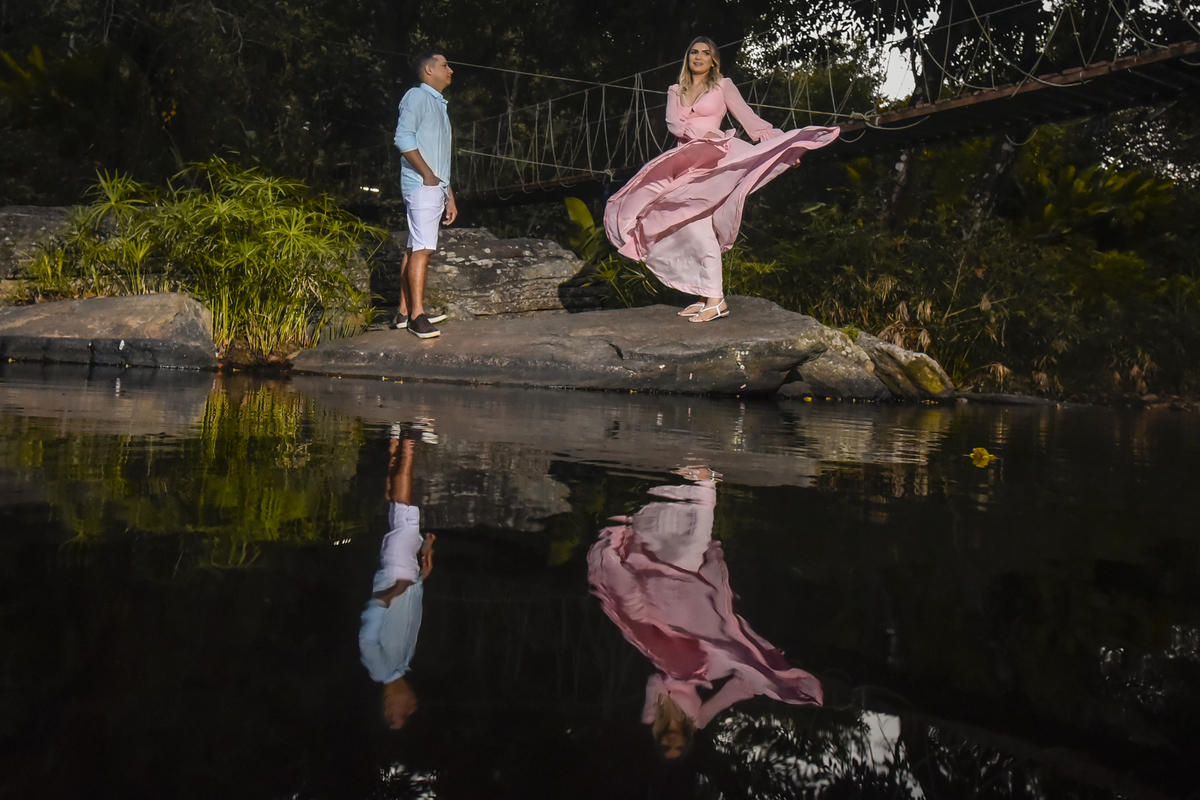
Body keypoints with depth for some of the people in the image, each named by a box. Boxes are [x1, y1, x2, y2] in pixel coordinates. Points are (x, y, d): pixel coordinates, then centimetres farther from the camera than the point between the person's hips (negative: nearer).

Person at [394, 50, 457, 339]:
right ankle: (417, 315, -15)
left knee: (415, 249, 9)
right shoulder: (417, 96, -4)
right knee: (422, 248, -13)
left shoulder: (438, 105, 24)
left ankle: (405, 311, 12)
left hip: (435, 187, 9)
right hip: (422, 186, -9)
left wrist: (449, 195, 19)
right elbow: (403, 137, -19)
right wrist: (427, 175, -16)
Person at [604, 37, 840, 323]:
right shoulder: (676, 92, 21)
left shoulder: (723, 86, 11)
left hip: (713, 158, -4)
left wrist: (783, 146, -5)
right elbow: (673, 123, 4)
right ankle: (707, 296, 1)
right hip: (684, 160, 4)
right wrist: (703, 133, -14)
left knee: (698, 224, -25)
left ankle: (716, 299, -28)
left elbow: (749, 119, 4)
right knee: (691, 227, -3)